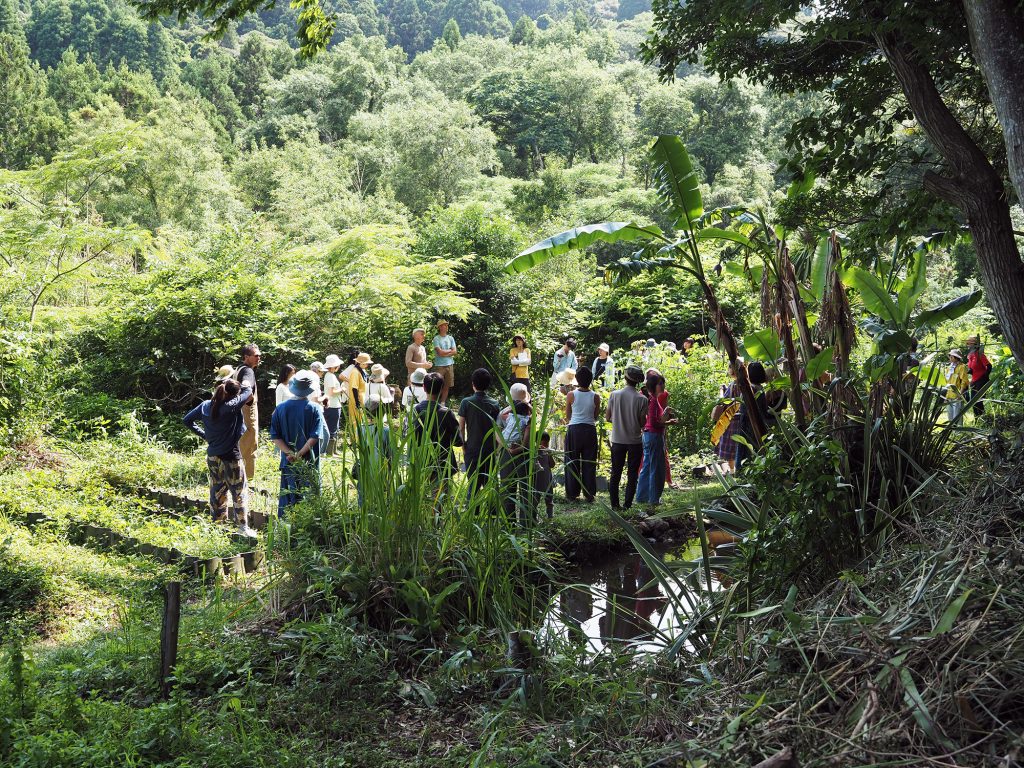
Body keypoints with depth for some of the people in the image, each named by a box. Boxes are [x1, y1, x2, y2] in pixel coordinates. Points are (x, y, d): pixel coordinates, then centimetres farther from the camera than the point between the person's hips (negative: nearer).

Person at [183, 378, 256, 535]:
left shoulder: (205, 405, -2)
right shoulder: (231, 407, -21)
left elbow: (187, 420, 10)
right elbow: (248, 393, -9)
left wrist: (204, 435, 11)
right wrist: (238, 385, 9)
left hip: (212, 456, 6)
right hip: (231, 457, -6)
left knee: (217, 491, 19)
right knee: (239, 492, 7)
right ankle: (243, 527, 11)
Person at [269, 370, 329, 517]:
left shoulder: (280, 409, -2)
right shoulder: (314, 409, -9)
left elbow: (275, 437, -6)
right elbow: (315, 437, -16)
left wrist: (290, 454, -11)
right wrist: (299, 454, -15)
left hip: (288, 463, 2)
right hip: (310, 464, -2)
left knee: (288, 497, 11)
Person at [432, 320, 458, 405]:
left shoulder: (451, 338, 12)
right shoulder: (436, 339, -4)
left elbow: (455, 352, 4)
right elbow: (440, 352, -13)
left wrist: (445, 353, -8)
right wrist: (450, 351, 1)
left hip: (449, 365, 5)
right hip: (439, 365, -5)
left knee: (447, 386, 6)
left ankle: (443, 403, 14)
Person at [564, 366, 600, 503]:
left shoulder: (571, 395, -7)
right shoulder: (595, 397, -6)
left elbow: (567, 417, 3)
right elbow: (596, 416, 5)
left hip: (574, 430, -1)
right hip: (590, 430, 1)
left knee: (572, 462, 10)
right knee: (589, 463, 8)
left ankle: (572, 493, 13)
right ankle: (589, 495, 10)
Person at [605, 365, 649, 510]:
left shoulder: (614, 395, -6)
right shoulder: (642, 399, -11)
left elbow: (608, 418, 0)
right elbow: (643, 423, -7)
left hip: (617, 440, 1)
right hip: (635, 441, -1)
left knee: (615, 473, 10)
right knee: (632, 474, 7)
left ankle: (614, 504, 10)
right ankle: (628, 504, 5)